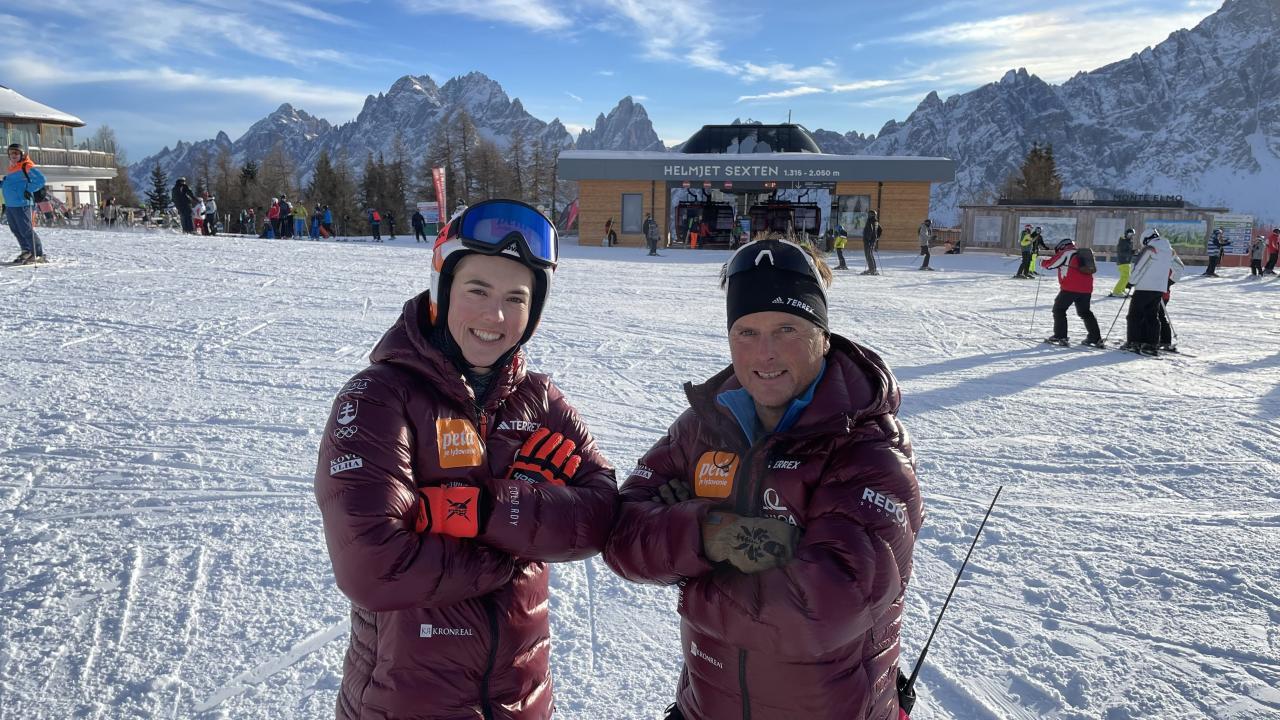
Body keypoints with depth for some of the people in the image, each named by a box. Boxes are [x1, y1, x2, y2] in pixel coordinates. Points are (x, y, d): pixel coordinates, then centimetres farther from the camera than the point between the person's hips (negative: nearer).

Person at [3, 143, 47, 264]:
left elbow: (40, 180, -16)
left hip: (21, 204, -9)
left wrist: (29, 190, -18)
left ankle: (39, 255, -5)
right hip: (9, 205, 9)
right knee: (16, 230, 14)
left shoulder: (26, 166, -8)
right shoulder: (11, 168, 19)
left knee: (26, 230, -9)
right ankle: (26, 252, 25)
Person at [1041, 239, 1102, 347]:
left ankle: (1060, 337, -1)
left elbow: (1049, 264, 3)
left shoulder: (1065, 253, -1)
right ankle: (1096, 338, 17)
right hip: (1086, 289, 7)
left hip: (1070, 288, -7)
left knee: (1059, 309, 7)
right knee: (1085, 312, 20)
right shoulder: (1083, 254, 20)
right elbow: (1093, 269, 28)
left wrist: (1042, 262, 24)